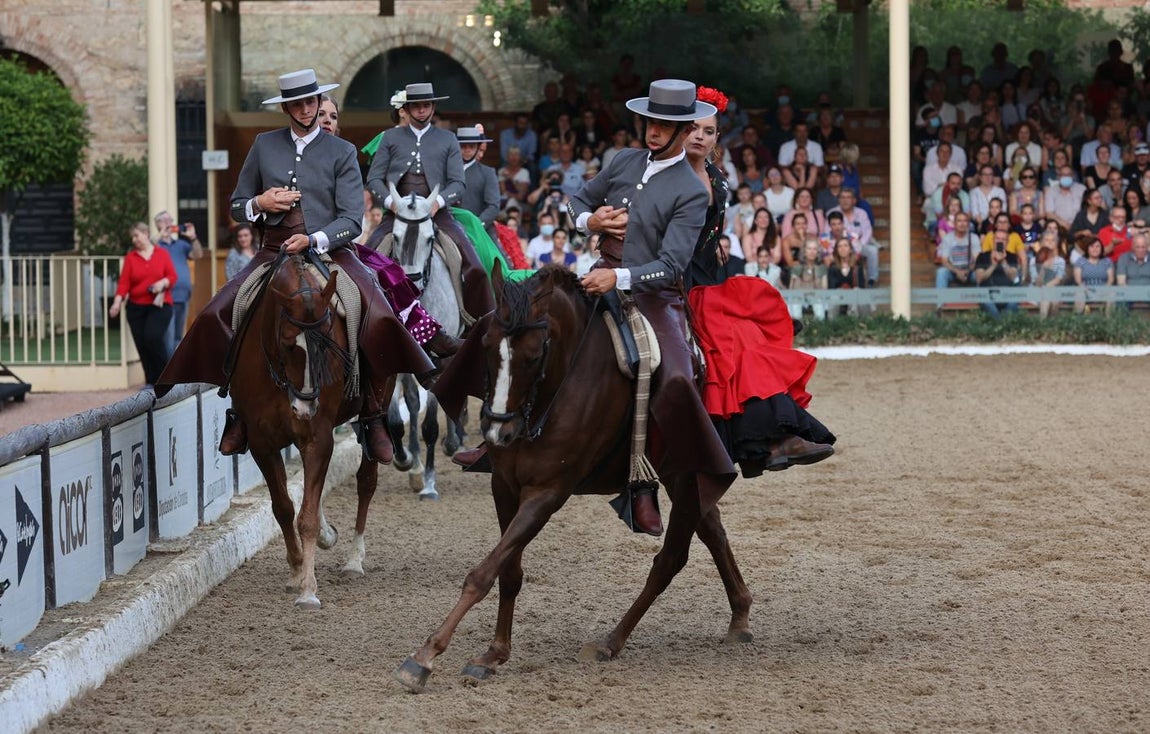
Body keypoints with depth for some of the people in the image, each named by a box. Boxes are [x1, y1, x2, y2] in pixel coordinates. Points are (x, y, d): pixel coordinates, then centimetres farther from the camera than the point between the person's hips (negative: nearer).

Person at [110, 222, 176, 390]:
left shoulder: (162, 254, 4)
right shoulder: (130, 257, 5)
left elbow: (172, 276, 2)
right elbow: (124, 282, -3)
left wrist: (163, 283, -18)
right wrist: (117, 302, -16)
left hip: (159, 305, -3)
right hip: (136, 307, 3)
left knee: (153, 337, -21)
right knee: (142, 345, 0)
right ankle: (151, 381, 10)